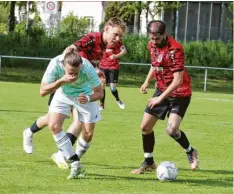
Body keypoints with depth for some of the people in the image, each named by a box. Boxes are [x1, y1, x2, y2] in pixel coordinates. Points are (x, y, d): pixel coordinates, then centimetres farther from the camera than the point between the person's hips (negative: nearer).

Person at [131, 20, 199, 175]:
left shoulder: (175, 49, -26)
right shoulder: (152, 45, -2)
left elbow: (178, 80, -28)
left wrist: (160, 98, -26)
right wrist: (147, 81, 8)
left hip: (179, 93, -7)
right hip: (161, 90, 7)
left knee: (172, 130, -21)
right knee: (145, 126, 4)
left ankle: (191, 152, 9)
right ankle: (148, 163, 21)